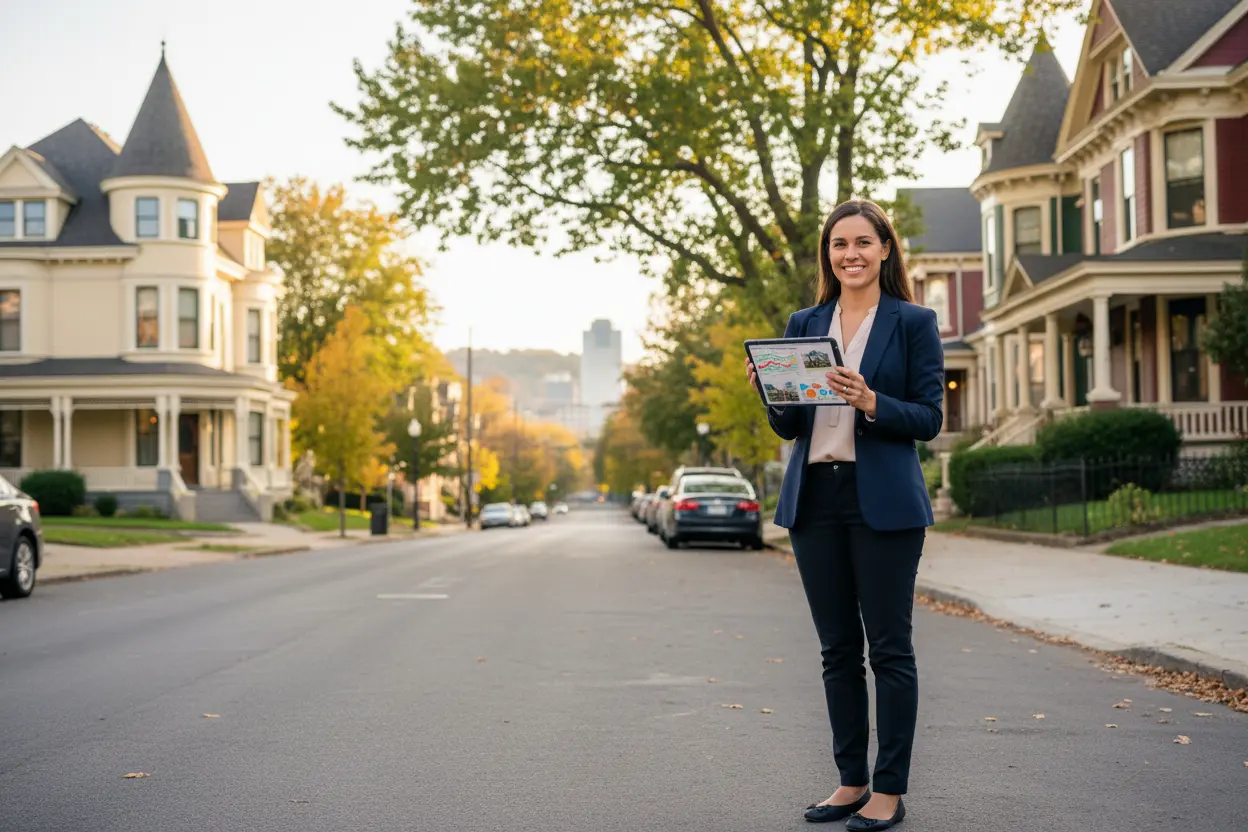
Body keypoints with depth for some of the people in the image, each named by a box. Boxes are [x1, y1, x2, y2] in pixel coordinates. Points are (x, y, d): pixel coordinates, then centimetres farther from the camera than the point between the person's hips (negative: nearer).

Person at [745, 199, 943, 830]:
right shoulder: (803, 325, 12)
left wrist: (870, 401, -20)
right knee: (838, 649, 10)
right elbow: (788, 426, 12)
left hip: (883, 502, -4)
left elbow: (929, 418, -4)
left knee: (889, 647, -1)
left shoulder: (913, 323, 1)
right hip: (815, 499, 4)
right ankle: (851, 780, 19)